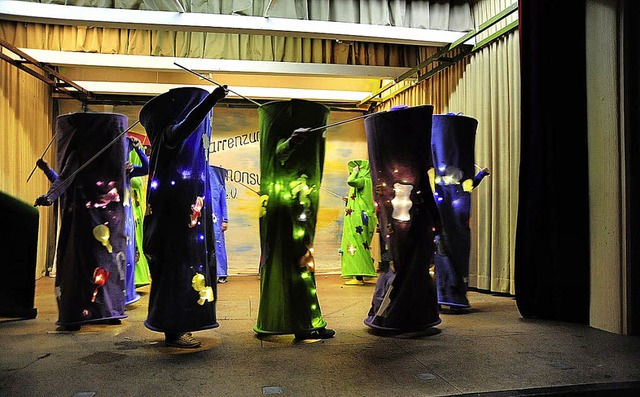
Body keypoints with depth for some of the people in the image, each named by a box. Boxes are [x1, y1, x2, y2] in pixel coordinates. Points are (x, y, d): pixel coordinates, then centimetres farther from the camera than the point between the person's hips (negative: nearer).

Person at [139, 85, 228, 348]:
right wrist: (210, 100, -41)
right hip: (176, 214, -10)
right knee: (177, 265, -7)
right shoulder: (169, 133, -11)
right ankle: (173, 330, 0)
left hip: (186, 214, 10)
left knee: (185, 264, 13)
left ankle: (175, 325, 22)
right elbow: (185, 125, -33)